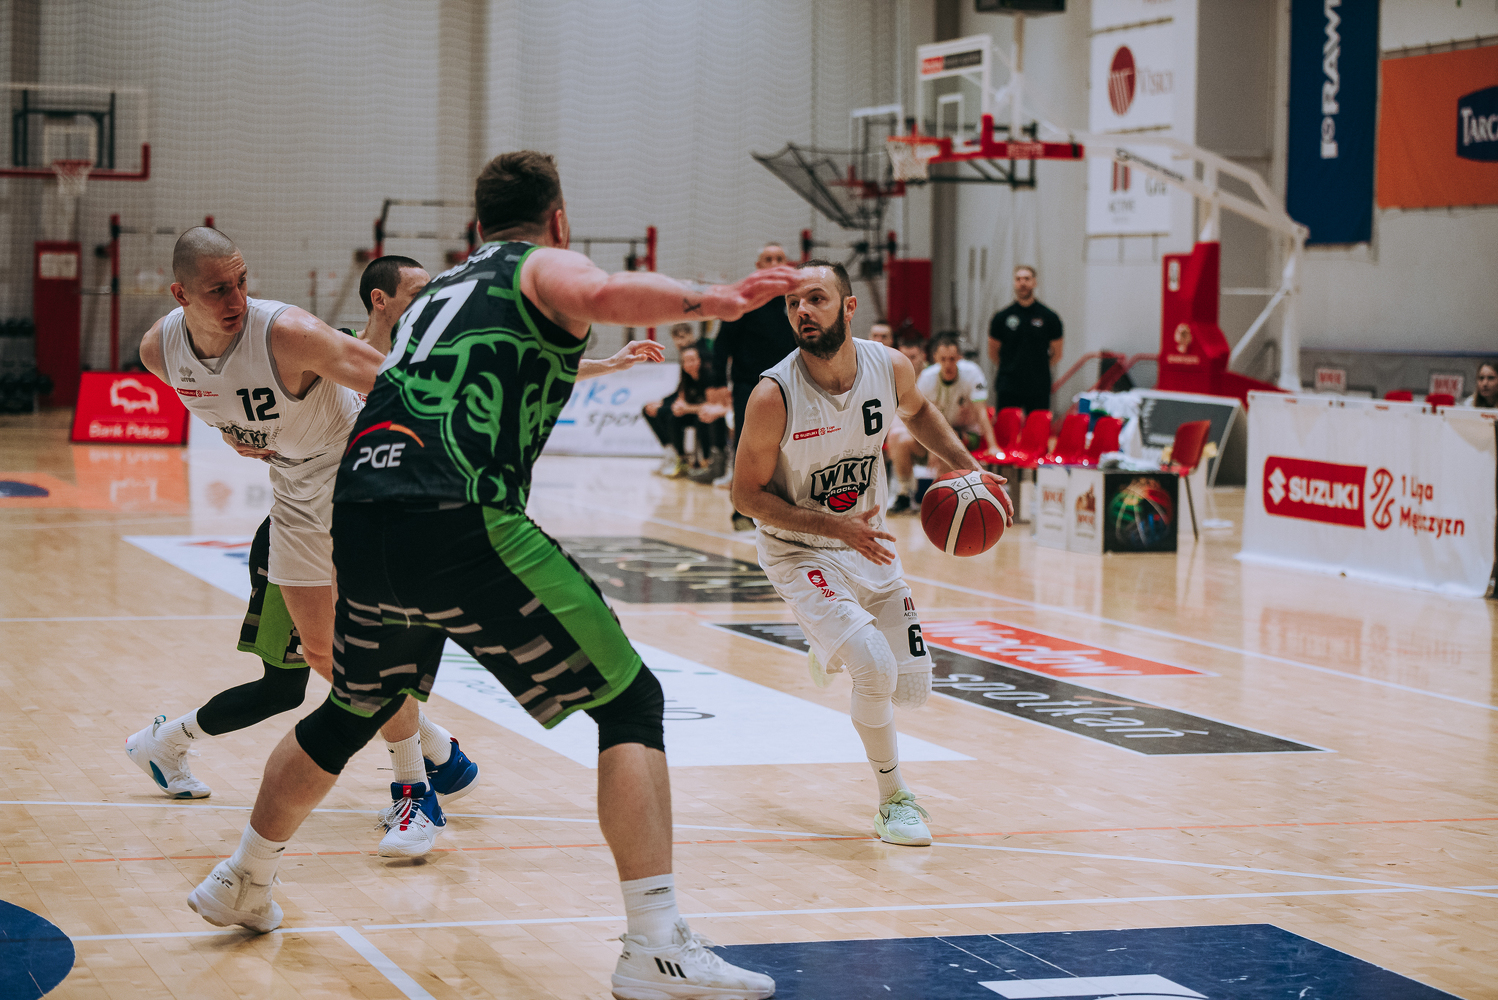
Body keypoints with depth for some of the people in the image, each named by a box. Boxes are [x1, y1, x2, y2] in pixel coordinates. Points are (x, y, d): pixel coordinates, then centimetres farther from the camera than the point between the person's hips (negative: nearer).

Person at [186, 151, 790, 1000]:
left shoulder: (439, 291, 32)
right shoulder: (546, 266, 11)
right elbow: (601, 294, -15)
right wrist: (708, 301, -29)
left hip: (359, 522, 7)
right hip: (460, 520, -7)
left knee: (353, 713, 33)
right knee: (630, 702, 0)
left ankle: (243, 884, 49)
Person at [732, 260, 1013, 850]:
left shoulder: (890, 368, -13)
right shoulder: (774, 395, -26)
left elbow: (916, 411, 12)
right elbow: (746, 494, -17)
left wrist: (966, 465, -3)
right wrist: (834, 525, -27)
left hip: (868, 544, 5)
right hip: (800, 553, -5)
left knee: (912, 688, 7)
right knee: (875, 668, -25)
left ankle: (833, 649, 42)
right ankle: (893, 801, -2)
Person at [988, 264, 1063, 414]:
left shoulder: (1049, 317, 4)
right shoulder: (1002, 317, 5)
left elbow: (1057, 354, 11)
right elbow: (993, 353, 13)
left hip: (1039, 388, 0)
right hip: (1009, 388, 0)